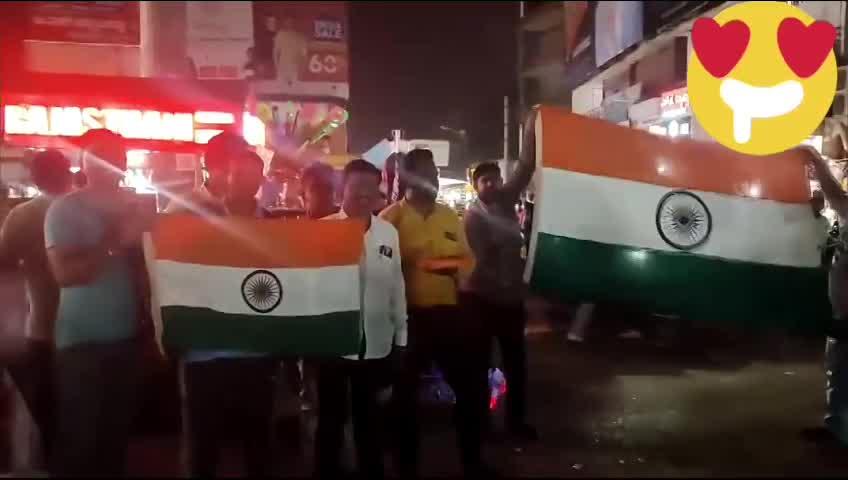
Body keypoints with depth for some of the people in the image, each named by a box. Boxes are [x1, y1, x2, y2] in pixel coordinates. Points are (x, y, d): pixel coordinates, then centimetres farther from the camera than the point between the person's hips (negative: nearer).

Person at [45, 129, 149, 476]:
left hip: (126, 337, 4)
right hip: (82, 341, -4)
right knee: (79, 438, 3)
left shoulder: (131, 208, 8)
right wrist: (116, 241, -19)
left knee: (117, 431, 12)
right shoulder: (65, 209, -6)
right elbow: (65, 272, -18)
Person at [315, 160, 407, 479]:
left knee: (368, 414, 20)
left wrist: (400, 335, 8)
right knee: (331, 416, 13)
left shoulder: (389, 233, 2)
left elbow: (396, 285, 6)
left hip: (376, 343, 3)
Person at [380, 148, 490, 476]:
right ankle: (408, 465, 28)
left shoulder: (449, 215, 11)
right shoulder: (391, 218, -6)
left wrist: (456, 268, -7)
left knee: (471, 386, 13)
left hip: (448, 312, 5)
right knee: (406, 392, 10)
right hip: (409, 315, -5)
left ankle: (472, 459, 33)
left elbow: (467, 257, 13)